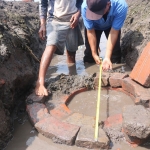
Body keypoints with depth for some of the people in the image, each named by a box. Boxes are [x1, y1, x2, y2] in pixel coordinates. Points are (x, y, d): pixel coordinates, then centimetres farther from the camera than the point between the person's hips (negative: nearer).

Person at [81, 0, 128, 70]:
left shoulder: (120, 6, -41)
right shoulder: (85, 7, -39)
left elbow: (114, 32, -34)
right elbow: (90, 32, -27)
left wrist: (107, 57, -39)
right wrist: (94, 54, -23)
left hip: (112, 26, 0)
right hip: (93, 26, 0)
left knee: (115, 49, -4)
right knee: (90, 51, -1)